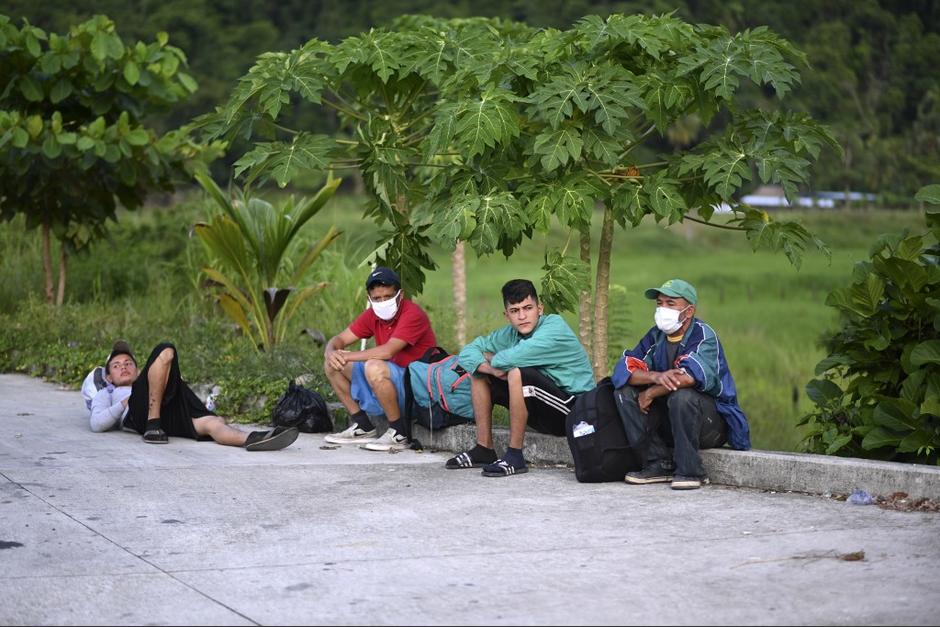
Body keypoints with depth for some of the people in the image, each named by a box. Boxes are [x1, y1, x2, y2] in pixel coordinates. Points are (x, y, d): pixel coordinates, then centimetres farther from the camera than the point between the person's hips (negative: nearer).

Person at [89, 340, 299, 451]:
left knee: (212, 422, -30)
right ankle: (153, 425, -30)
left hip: (170, 414, 3)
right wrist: (124, 403, 5)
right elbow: (97, 424, 14)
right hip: (139, 414, -3)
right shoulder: (105, 394, 38)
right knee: (165, 351, -22)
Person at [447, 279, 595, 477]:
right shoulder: (510, 333, 3)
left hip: (574, 408, -8)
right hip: (540, 412, 8)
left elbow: (510, 359, -30)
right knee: (478, 369, 6)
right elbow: (467, 353, 3)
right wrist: (491, 368, -18)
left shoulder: (555, 327, -20)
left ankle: (514, 456, -23)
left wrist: (493, 359, -6)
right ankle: (484, 450, 6)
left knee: (518, 373, -32)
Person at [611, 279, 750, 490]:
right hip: (668, 423, 7)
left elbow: (689, 377, -33)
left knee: (682, 396, -36)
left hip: (714, 422, -6)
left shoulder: (704, 337, -15)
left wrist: (650, 393, -20)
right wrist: (656, 376, -28)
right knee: (624, 392, -10)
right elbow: (624, 368, -8)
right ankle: (660, 464, -12)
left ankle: (690, 471, -22)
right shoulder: (656, 336, 4)